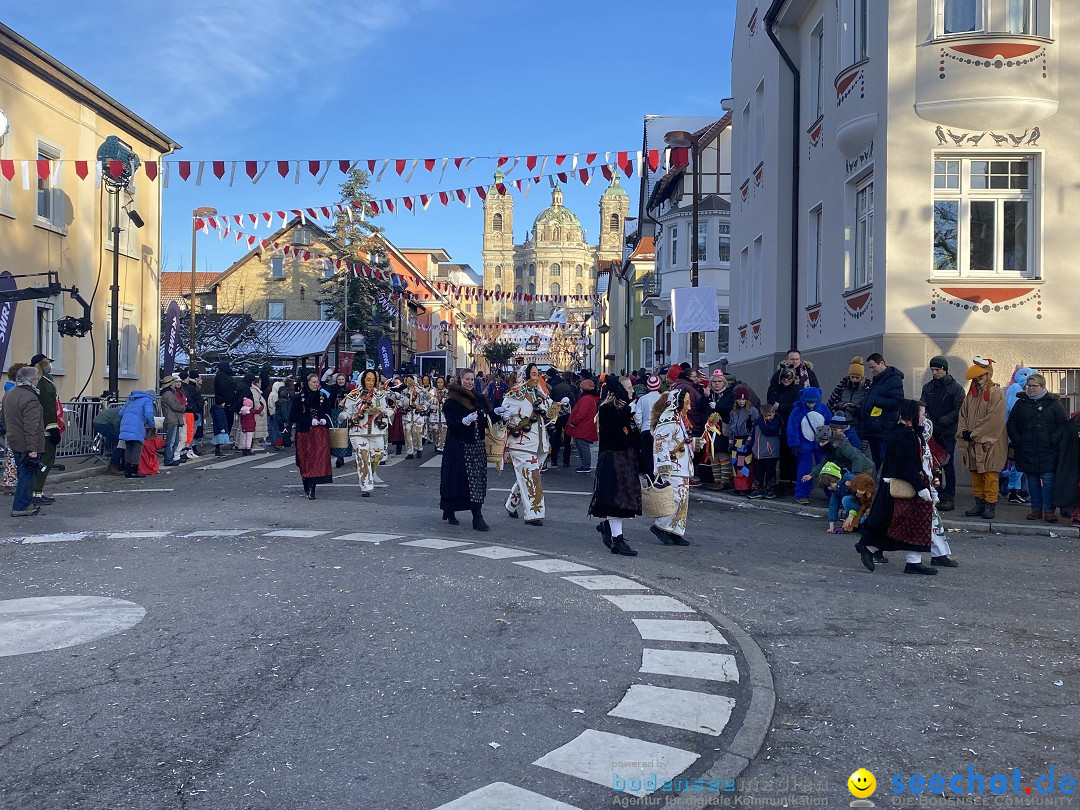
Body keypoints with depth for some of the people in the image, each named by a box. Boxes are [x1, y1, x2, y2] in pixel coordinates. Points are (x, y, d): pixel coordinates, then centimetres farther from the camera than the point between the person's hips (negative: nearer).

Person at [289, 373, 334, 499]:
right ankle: (307, 487, 17)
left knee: (318, 458, -10)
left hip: (320, 432, 1)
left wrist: (324, 420, -5)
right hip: (304, 432, -1)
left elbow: (328, 412, 17)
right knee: (305, 458, 2)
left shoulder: (323, 396, 9)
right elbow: (293, 416, -4)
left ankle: (311, 489, -13)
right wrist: (311, 421, -11)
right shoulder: (299, 397, 0)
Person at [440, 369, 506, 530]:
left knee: (478, 479, 1)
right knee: (456, 478, -2)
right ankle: (449, 512, 11)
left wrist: (497, 412, -10)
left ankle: (477, 517, 6)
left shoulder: (479, 398, 11)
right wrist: (465, 421, -29)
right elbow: (451, 424, -12)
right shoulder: (451, 401, -5)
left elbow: (489, 417, 9)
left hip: (477, 445, 5)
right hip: (458, 446, -5)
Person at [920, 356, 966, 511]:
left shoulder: (956, 388, -2)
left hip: (948, 433, -4)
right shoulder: (927, 387, 12)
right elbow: (923, 408, 7)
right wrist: (928, 422, -12)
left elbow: (959, 411, -8)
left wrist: (942, 421, -17)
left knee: (948, 465, -3)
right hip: (932, 433, 4)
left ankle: (949, 498, 1)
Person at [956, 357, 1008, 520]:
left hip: (990, 442, -6)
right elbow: (963, 414, 13)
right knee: (975, 473, 8)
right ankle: (979, 503, 16)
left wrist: (974, 434, -14)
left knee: (990, 474, -4)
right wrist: (964, 432, -4)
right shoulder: (971, 394, 13)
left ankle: (990, 505, 1)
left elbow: (994, 420, -14)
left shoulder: (996, 393, -7)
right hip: (972, 443, 6)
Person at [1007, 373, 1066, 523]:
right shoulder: (1021, 403, 10)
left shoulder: (1053, 403, 3)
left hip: (1048, 451, -3)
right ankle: (1036, 509, 15)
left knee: (1048, 479, -7)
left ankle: (1049, 510, -2)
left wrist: (1053, 440, -11)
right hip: (1027, 451, 3)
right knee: (1032, 481, 7)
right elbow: (1011, 424, 13)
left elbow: (1062, 425, 0)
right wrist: (1017, 440, 1)